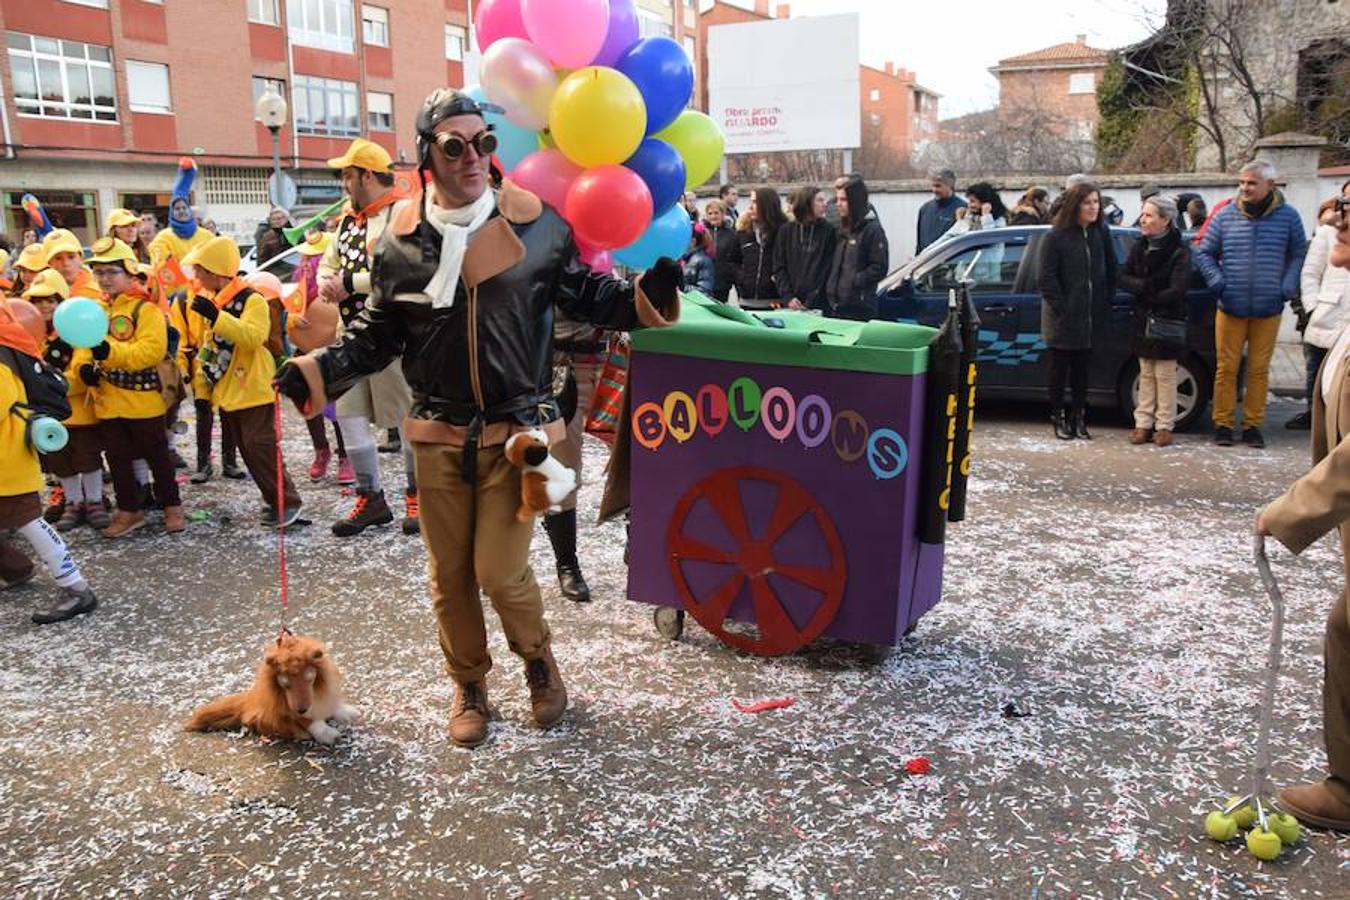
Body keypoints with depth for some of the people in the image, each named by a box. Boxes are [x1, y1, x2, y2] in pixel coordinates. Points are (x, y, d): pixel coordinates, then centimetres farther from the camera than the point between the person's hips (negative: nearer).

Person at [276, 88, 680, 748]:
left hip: (517, 429, -2)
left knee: (500, 572, -5)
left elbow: (586, 297, 5)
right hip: (439, 435, 2)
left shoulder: (535, 224, -3)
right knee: (450, 575, 12)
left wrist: (645, 297, -12)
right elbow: (376, 334, 7)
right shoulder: (400, 240, 0)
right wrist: (316, 371, -6)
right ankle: (468, 686, 34)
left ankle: (538, 658, 26)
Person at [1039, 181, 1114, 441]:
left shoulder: (1101, 234, 6)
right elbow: (1047, 278, -9)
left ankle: (1079, 418, 18)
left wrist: (1107, 301, 4)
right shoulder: (1056, 236, -7)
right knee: (1060, 369, 5)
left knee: (1082, 369, 10)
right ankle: (1059, 417, 15)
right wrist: (1062, 309, -14)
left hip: (1091, 316, 4)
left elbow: (1111, 271, 14)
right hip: (1063, 318, -4)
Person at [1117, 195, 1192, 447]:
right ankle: (1144, 424, 15)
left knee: (1165, 375, 1)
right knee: (1146, 375, 10)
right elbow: (1123, 278, 0)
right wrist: (1145, 286, -17)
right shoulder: (1139, 247, 6)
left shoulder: (1179, 252, -12)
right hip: (1144, 319, 5)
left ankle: (1164, 426, 8)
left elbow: (1177, 291, -19)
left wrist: (1149, 296, -8)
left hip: (1168, 321, -5)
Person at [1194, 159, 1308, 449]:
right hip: (1230, 308, 0)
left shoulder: (1287, 216, 3)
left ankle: (1253, 425, 16)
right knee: (1227, 368, 2)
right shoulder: (1225, 216, 1)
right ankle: (1223, 424, 11)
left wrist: (1288, 288, -1)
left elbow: (1299, 254, 11)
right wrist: (1217, 282, -4)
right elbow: (1204, 253, 9)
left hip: (1268, 309, 0)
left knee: (1259, 369, 6)